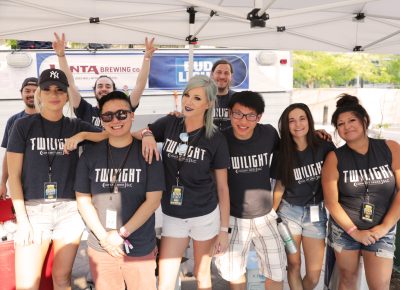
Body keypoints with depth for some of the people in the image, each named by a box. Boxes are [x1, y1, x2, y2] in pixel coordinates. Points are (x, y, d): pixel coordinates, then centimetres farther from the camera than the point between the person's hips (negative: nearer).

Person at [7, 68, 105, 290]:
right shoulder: (23, 126, 1)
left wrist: (82, 135, -19)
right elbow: (14, 176, -1)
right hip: (33, 210, -1)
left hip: (70, 210, 2)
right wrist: (22, 219, -7)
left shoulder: (76, 127, 6)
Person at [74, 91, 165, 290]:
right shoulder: (90, 155, 1)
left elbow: (153, 200, -8)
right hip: (100, 247, 2)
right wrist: (104, 237, -8)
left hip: (141, 248, -1)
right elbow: (83, 199, 2)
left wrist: (122, 233, -12)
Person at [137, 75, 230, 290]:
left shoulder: (216, 139, -10)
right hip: (172, 216, 2)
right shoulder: (169, 124, -4)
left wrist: (224, 229, -4)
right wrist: (146, 134, -25)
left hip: (205, 215, -1)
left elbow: (222, 187, -5)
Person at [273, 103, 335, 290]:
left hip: (316, 213, -1)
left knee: (314, 275, 2)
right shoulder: (283, 152, -1)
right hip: (289, 212, 1)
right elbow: (280, 186, 5)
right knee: (293, 265, 8)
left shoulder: (325, 148, -7)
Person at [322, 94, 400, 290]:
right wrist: (354, 231, -11)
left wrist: (384, 227, -11)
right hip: (344, 230, 0)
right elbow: (331, 202, -8)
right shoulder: (334, 158, -7)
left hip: (382, 232, 0)